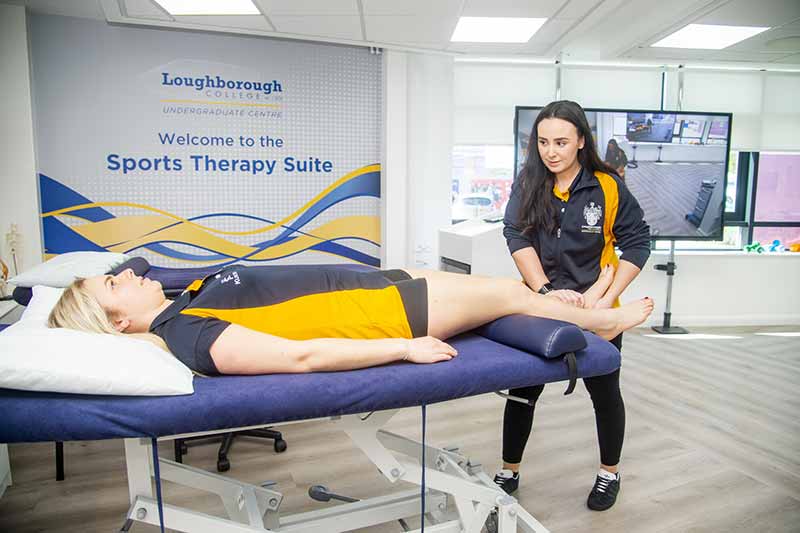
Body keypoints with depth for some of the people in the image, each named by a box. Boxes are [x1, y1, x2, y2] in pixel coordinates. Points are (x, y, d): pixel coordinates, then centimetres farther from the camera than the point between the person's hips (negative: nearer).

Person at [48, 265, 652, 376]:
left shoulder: (188, 299, 8)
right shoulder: (192, 337, -20)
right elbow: (304, 355, -27)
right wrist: (407, 348, -26)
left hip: (383, 280, 8)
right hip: (390, 312, -8)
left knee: (500, 284, 16)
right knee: (510, 292, 6)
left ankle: (592, 313, 41)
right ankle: (602, 320, 33)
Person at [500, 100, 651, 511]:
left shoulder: (608, 186, -10)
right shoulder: (528, 183, -5)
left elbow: (637, 242, -7)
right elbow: (517, 237, -14)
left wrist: (606, 298, -17)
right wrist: (545, 289, -27)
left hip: (597, 310, -1)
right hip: (540, 305, 1)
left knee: (604, 391, 16)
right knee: (523, 389, 9)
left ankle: (609, 473, 40)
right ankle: (509, 473, 28)